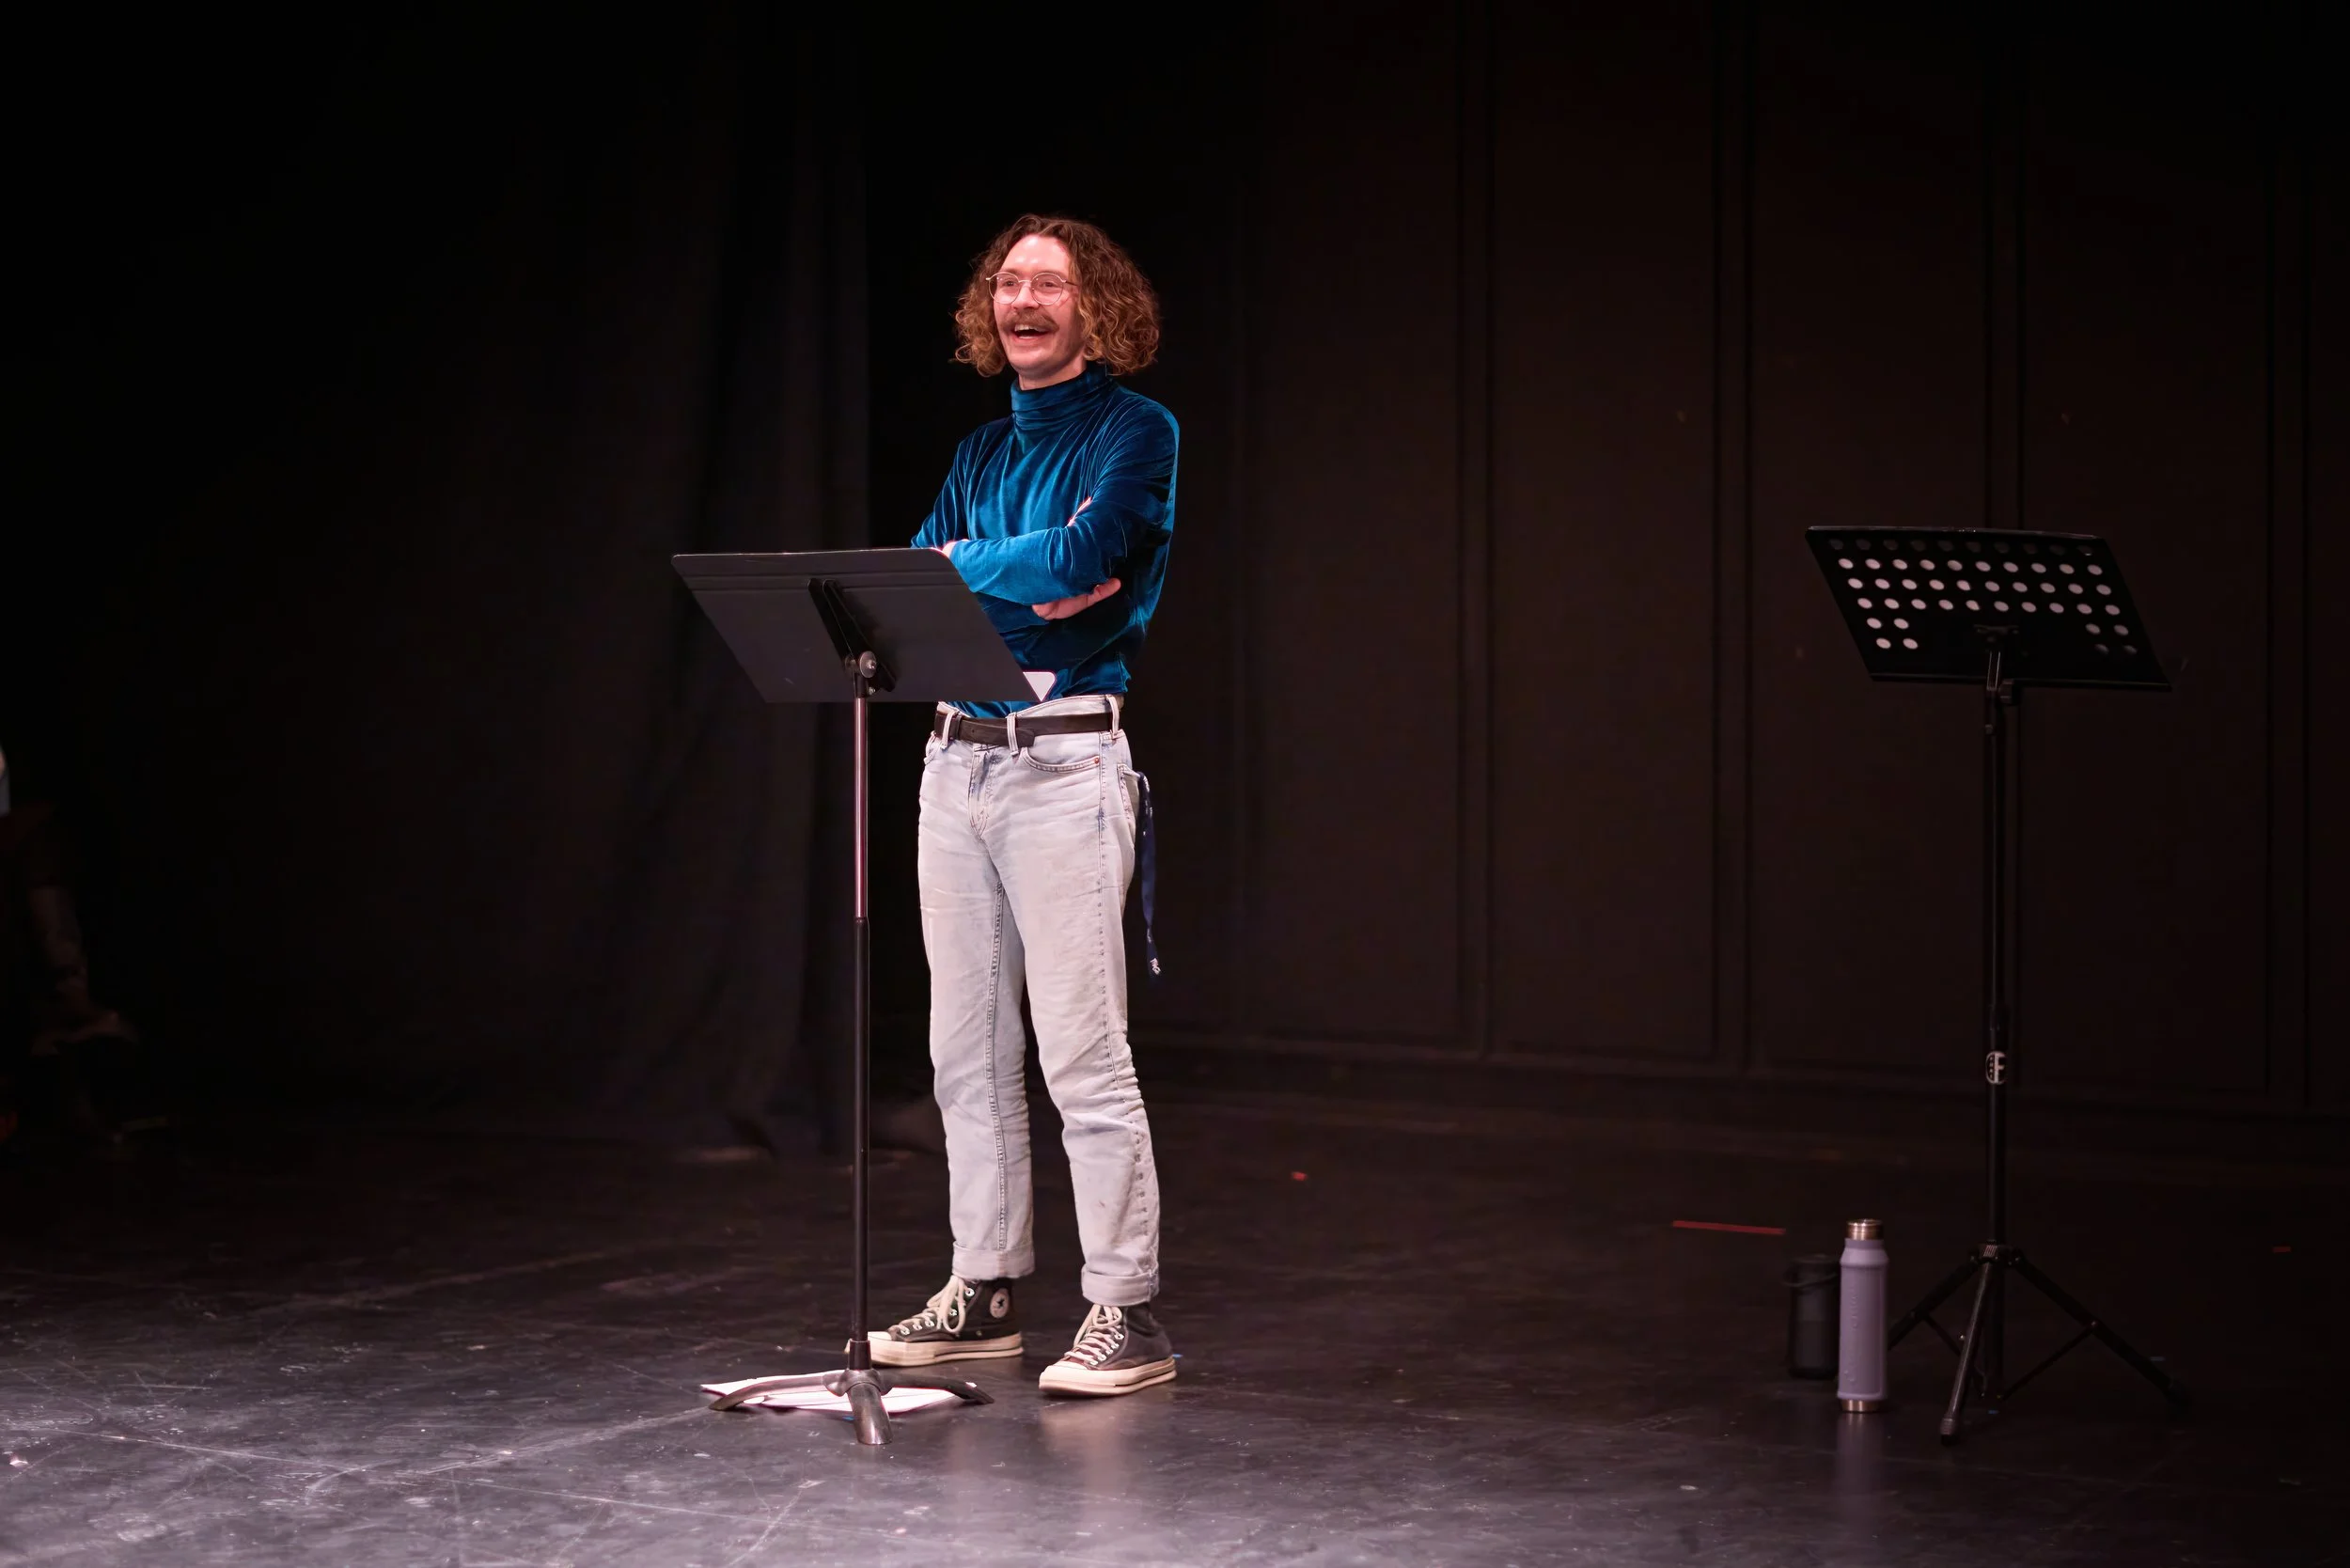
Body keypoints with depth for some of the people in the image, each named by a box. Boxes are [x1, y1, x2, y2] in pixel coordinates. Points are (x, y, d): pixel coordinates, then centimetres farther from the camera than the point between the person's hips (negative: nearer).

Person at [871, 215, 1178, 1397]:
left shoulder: (1134, 433, -3)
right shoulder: (982, 451, 17)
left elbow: (1085, 555, -19)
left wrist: (966, 562, -4)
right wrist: (1029, 581, -10)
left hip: (1065, 759, -7)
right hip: (959, 757, 7)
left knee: (1082, 1055, -9)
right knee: (967, 1050, 11)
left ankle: (1126, 1313, -4)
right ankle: (985, 1291, 20)